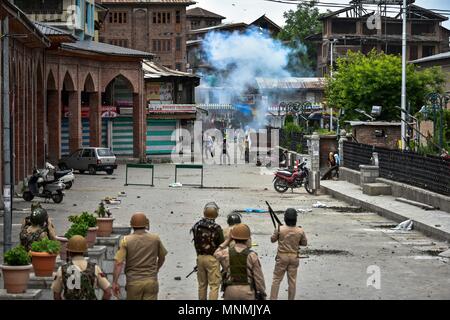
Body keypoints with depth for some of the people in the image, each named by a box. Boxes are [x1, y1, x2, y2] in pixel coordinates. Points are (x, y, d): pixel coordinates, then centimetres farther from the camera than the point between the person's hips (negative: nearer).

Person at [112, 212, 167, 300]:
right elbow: (162, 257, 14)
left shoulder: (126, 241, -7)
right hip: (151, 281, 0)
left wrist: (115, 283, -7)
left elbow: (118, 263, -13)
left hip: (133, 282, 0)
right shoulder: (155, 239, -1)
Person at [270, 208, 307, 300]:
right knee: (292, 280, 10)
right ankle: (291, 299, 16)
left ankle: (273, 298, 7)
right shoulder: (300, 231, -11)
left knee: (276, 279, 8)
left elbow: (272, 239, 1)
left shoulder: (280, 229, -15)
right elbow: (304, 243, 4)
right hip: (294, 257, 2)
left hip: (282, 257, -1)